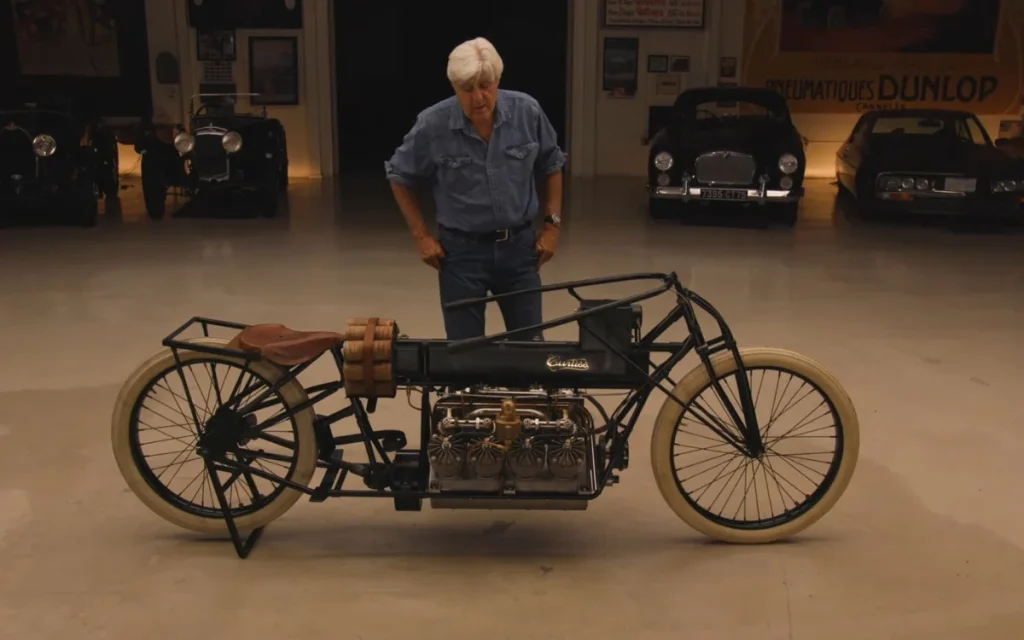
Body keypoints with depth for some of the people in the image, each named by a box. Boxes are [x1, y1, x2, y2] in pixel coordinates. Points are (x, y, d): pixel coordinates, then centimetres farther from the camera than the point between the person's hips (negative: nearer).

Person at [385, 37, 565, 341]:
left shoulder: (527, 112, -9)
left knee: (530, 344, 10)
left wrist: (552, 224, 3)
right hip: (462, 250, -1)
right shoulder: (432, 124, -13)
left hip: (519, 246, 2)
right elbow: (400, 178, 2)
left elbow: (551, 168, 8)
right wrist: (421, 235, -2)